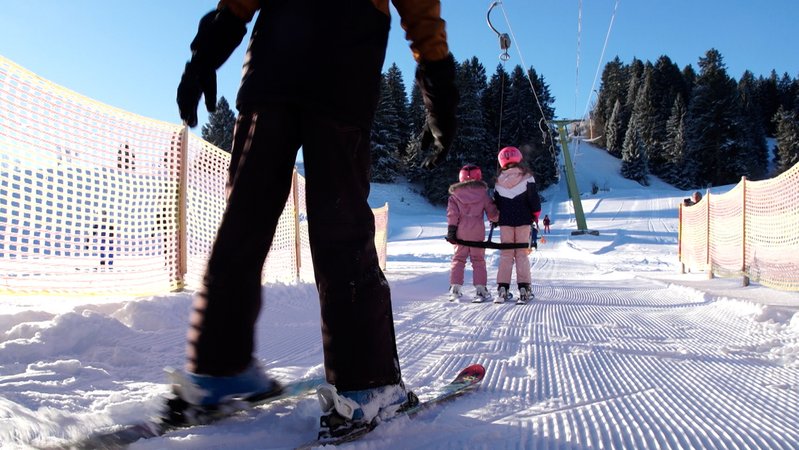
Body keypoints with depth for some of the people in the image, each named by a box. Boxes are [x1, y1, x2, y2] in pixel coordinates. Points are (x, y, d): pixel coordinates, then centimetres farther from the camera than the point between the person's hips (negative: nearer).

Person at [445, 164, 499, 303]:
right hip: (478, 231, 0)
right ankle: (480, 290, 0)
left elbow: (452, 214, -4)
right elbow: (492, 212, 5)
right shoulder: (483, 193, 3)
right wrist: (498, 219, 25)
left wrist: (451, 230, -3)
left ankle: (455, 288, 1)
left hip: (461, 232, 0)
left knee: (458, 259, 9)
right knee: (478, 260, 5)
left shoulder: (455, 195, 3)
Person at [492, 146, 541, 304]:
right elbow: (534, 198, -6)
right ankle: (524, 288, -2)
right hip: (523, 220, -1)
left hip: (505, 221, 2)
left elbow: (496, 202, 8)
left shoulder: (499, 180, 3)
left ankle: (502, 288, -2)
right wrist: (535, 215, 8)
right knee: (522, 254, 3)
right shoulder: (526, 177, -4)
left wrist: (495, 219, 20)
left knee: (506, 254, 6)